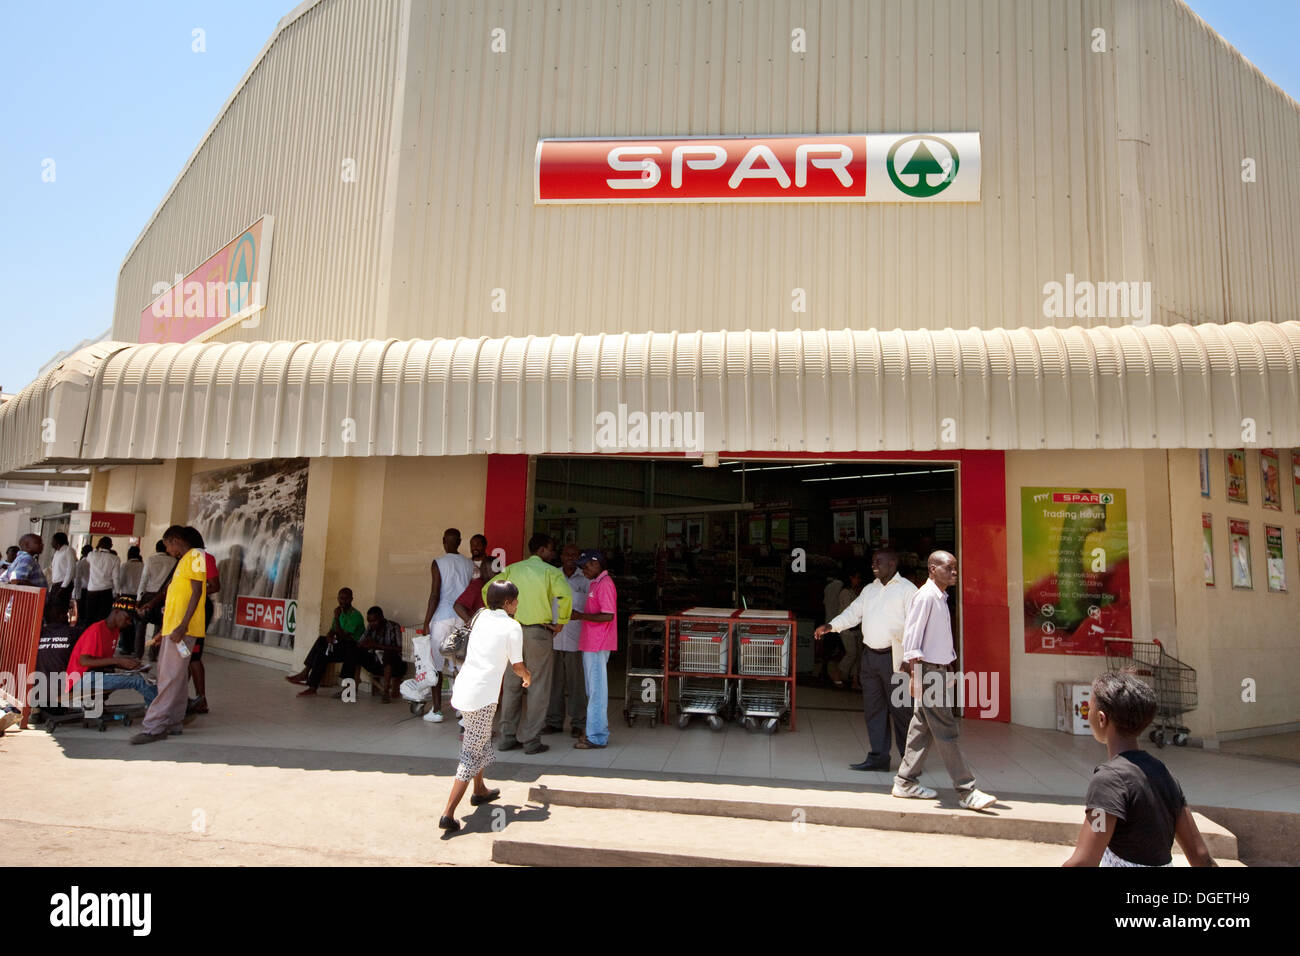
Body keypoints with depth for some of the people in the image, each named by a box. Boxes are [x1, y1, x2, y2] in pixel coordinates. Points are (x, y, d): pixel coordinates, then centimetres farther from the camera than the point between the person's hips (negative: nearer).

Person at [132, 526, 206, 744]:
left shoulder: (195, 556, -7)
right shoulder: (182, 561, 23)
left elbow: (196, 592, -16)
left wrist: (183, 626, -22)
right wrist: (163, 631, 26)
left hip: (182, 628, -10)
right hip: (172, 628, 10)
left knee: (170, 678, -10)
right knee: (175, 676, 12)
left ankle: (154, 727, -11)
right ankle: (174, 720, 18)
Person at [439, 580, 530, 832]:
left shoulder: (482, 618, 14)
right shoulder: (512, 626, -6)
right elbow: (518, 665, 0)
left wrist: (520, 674, 32)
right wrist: (528, 677, 21)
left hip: (462, 687, 8)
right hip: (481, 697, -8)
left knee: (481, 741, 27)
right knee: (471, 756, -1)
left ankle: (480, 790, 44)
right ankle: (448, 815, -4)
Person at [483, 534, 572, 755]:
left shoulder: (512, 569, 10)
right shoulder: (550, 571, -4)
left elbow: (487, 590, 6)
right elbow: (565, 595, -21)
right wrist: (561, 622, -10)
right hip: (539, 632, -5)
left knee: (512, 686, 13)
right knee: (539, 688, 4)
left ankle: (508, 736, 19)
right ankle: (531, 740, 5)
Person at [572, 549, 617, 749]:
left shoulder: (604, 584, -15)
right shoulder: (596, 583, 16)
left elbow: (608, 616, -23)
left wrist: (581, 616, -18)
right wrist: (581, 615, 13)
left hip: (597, 646, -10)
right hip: (591, 644, 10)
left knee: (596, 690, -6)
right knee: (593, 689, 16)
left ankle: (597, 737, -1)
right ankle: (596, 731, 26)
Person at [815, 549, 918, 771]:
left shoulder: (907, 589, -3)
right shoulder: (869, 589, 17)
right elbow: (853, 613, 13)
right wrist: (830, 626, -4)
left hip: (893, 657, -6)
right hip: (870, 655, 7)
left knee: (900, 709, -2)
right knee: (873, 708, 9)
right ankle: (878, 757, 17)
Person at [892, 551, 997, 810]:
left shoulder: (940, 597, 15)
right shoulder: (925, 596, -14)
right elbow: (912, 635, -17)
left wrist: (948, 669, 19)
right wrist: (915, 674, -20)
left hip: (939, 670, 10)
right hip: (928, 672, -10)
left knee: (923, 728, 13)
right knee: (946, 732, -5)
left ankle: (905, 782, 21)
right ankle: (967, 791, -1)